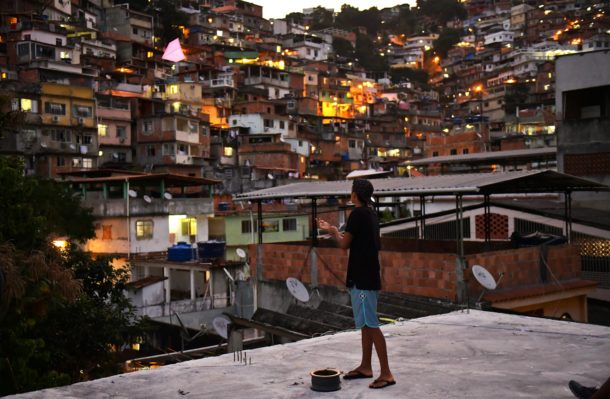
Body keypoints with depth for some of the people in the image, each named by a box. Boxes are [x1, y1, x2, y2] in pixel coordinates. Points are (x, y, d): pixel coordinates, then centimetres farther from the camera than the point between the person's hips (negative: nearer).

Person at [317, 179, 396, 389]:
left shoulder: (357, 213, -14)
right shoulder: (370, 214, 13)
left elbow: (344, 244, -10)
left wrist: (333, 231, 9)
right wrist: (333, 230, 24)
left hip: (362, 277, -10)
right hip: (368, 275, 10)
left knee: (370, 324, -9)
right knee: (365, 323, 15)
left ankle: (386, 374, -8)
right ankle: (365, 367, 25)